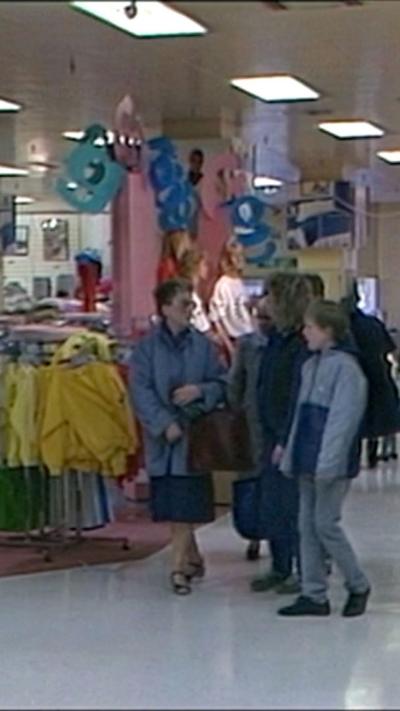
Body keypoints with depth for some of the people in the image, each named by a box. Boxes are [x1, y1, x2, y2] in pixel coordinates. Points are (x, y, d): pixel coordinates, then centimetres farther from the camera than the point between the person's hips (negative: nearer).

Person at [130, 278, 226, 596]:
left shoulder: (202, 345, 2)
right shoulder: (147, 347, -1)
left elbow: (222, 384, 6)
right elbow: (141, 391, -6)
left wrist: (200, 390, -14)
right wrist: (165, 423, -15)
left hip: (195, 434, -1)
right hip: (162, 436, 1)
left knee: (186, 505, -5)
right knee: (172, 505, 8)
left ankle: (179, 567, 0)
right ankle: (193, 557, 25)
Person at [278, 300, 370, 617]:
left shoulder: (345, 367, -14)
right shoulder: (311, 365, 14)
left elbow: (343, 418, -18)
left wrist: (328, 463, -21)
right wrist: (291, 457, 16)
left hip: (333, 464, -9)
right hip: (309, 462, 9)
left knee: (326, 524, -5)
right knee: (308, 525, 8)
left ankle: (358, 586, 12)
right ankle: (314, 595, 14)